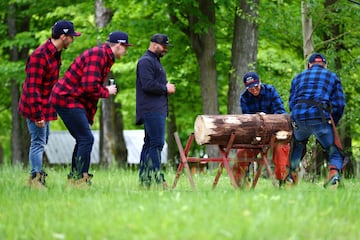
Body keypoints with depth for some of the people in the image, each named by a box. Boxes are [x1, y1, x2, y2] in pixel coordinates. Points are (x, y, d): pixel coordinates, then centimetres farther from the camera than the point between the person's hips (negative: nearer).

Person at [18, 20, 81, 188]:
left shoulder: (55, 53, 5)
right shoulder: (39, 56, -25)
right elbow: (32, 88, -26)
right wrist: (37, 115, -27)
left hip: (45, 104, 10)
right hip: (36, 105, -10)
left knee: (43, 139, 18)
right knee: (38, 142, -7)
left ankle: (35, 178, 28)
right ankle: (36, 179, -2)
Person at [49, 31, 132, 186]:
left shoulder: (106, 57, 17)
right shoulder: (98, 54, -16)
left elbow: (92, 87, 21)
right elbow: (89, 86, -25)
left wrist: (89, 116, 18)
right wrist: (107, 91, -7)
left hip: (66, 99, 11)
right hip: (67, 99, -11)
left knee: (83, 139, 13)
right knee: (86, 139, -12)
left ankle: (74, 179, 18)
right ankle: (81, 178, -11)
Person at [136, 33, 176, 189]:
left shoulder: (155, 61, 26)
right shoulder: (146, 61, -8)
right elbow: (148, 85, -20)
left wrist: (166, 87, 10)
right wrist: (166, 89, -8)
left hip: (157, 110, 11)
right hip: (152, 110, -11)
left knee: (149, 144, 8)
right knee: (157, 143, -16)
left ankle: (144, 179, 9)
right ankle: (157, 177, -21)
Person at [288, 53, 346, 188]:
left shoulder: (298, 77, 28)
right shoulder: (332, 77, 20)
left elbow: (291, 103, 23)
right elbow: (339, 104, 12)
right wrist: (333, 124, 22)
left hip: (298, 117, 3)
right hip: (320, 118, -3)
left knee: (297, 146, 31)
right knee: (334, 152, 4)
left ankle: (291, 176, 21)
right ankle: (334, 174, -24)